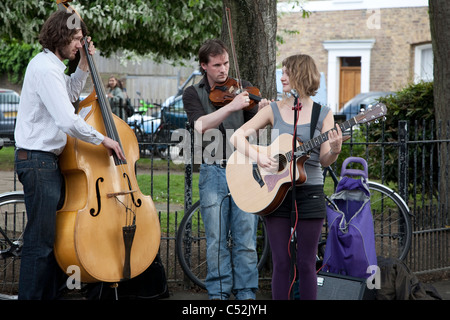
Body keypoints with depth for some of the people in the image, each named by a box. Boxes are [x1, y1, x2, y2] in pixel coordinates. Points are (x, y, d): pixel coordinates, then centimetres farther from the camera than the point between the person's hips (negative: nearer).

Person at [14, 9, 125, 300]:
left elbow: (69, 96, 33)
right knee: (40, 240, -8)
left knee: (57, 234, 14)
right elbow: (68, 121, -25)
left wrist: (84, 66, 20)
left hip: (48, 160, 11)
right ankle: (31, 295, -4)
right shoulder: (46, 69, -17)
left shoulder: (49, 64, 15)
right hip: (38, 161, -11)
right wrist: (102, 139, -13)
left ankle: (52, 293, 21)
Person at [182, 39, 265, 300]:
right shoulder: (193, 94, 7)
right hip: (213, 172, 0)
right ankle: (218, 293, 11)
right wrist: (232, 106, -24)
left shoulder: (243, 90, 8)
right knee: (216, 240, 2)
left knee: (246, 239, -3)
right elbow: (201, 125, -13)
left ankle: (246, 293, 4)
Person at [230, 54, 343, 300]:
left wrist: (335, 150, -23)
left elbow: (324, 160, -1)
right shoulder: (273, 110, 5)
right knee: (281, 263, 2)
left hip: (310, 193, -1)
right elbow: (237, 137, 0)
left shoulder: (323, 114, 2)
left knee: (306, 263, 2)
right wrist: (257, 156, -16)